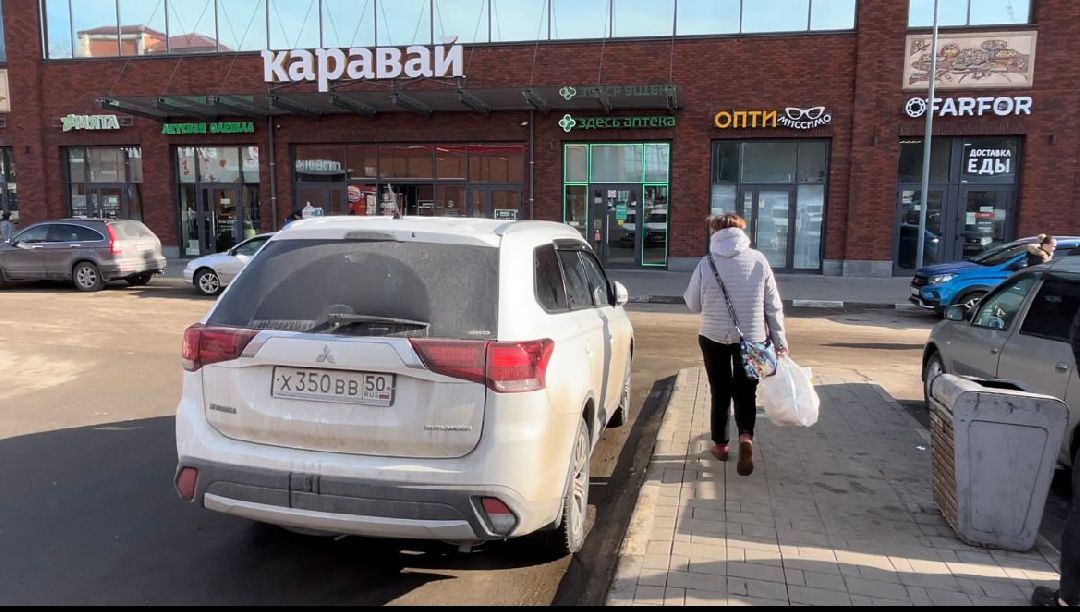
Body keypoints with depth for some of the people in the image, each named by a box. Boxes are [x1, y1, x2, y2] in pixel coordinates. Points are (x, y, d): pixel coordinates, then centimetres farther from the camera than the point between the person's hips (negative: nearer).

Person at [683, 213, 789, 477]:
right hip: (752, 338, 0)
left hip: (714, 337, 0)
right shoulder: (758, 260, -5)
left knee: (720, 392, 15)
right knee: (745, 392, 12)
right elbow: (773, 304, -3)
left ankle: (720, 444, 24)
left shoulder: (706, 263, -8)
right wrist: (779, 339, 3)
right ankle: (746, 436, -11)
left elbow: (693, 303, -1)